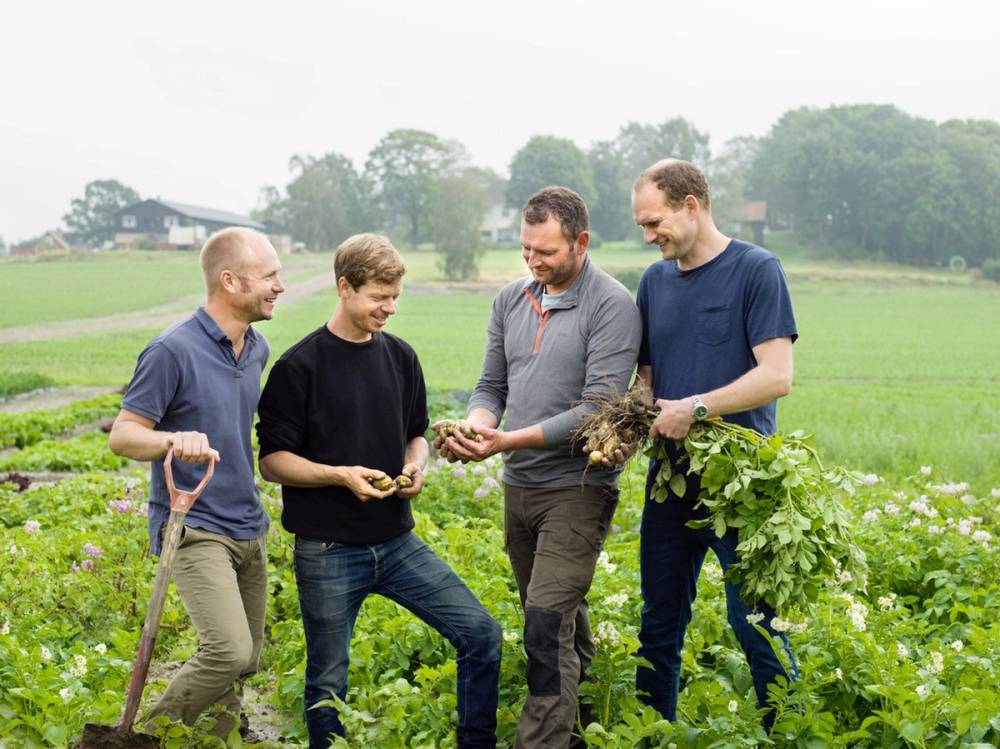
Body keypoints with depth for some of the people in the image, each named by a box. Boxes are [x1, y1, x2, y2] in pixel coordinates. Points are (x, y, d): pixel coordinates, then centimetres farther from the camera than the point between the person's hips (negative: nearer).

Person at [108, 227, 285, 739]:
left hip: (249, 530, 8)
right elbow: (122, 436, -12)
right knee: (229, 652, -20)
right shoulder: (173, 351, -15)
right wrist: (175, 439, -32)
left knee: (242, 665, 10)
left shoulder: (257, 349, 8)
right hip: (195, 529, -8)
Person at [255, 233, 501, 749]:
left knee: (481, 633, -2)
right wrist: (340, 475, -21)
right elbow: (273, 460, -8)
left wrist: (414, 466, -4)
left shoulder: (400, 357, 6)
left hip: (397, 541, 5)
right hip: (327, 551, -4)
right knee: (328, 681, 7)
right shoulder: (299, 366, -10)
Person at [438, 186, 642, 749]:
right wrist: (474, 426, -11)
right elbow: (492, 385, 12)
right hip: (518, 485, 7)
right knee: (560, 619, 18)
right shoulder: (512, 300, 8)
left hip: (578, 486, -7)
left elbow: (599, 409, -19)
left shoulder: (612, 306, -13)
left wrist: (510, 441, -25)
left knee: (548, 625, -13)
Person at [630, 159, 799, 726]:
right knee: (659, 626, 13)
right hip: (670, 477, 6)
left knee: (756, 625, 1)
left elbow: (777, 376, -15)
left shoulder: (757, 270, -8)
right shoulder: (655, 280, 10)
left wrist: (695, 408, -19)